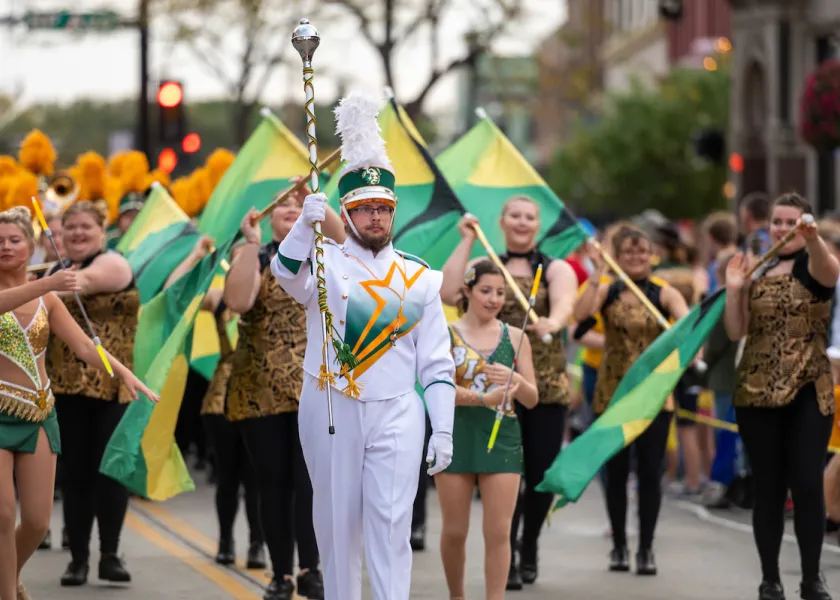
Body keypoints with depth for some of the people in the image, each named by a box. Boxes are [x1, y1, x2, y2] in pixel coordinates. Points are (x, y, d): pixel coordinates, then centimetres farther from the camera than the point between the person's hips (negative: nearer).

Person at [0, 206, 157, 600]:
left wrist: (125, 373, -13)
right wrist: (47, 283, -42)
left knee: (37, 521, 3)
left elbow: (85, 346, 3)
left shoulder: (47, 300, 9)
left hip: (39, 413, 4)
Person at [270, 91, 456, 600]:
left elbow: (437, 365, 7)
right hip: (330, 413, 0)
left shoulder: (420, 279, 8)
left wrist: (444, 430, -1)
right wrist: (306, 225, -42)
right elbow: (289, 275, -24)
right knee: (337, 524, 6)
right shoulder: (325, 262, 1)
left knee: (391, 524, -7)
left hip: (397, 415, 1)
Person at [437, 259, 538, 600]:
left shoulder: (515, 337, 7)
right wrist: (485, 398, -29)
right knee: (454, 531, 7)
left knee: (498, 533, -5)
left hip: (501, 438, 1)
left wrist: (516, 381, -16)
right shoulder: (444, 335, 1)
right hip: (456, 437, -1)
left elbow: (531, 400, 7)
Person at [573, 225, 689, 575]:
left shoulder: (665, 294, -1)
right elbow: (580, 313, -18)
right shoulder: (606, 292, 1)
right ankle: (619, 545, 17)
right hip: (612, 393, 1)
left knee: (650, 471, -2)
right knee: (616, 471, 5)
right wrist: (597, 275, -24)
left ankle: (646, 548, 7)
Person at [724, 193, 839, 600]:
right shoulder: (757, 273, 11)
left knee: (807, 485, -7)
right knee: (768, 489, 5)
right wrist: (734, 288, -9)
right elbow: (735, 332, 4)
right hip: (756, 394, 3)